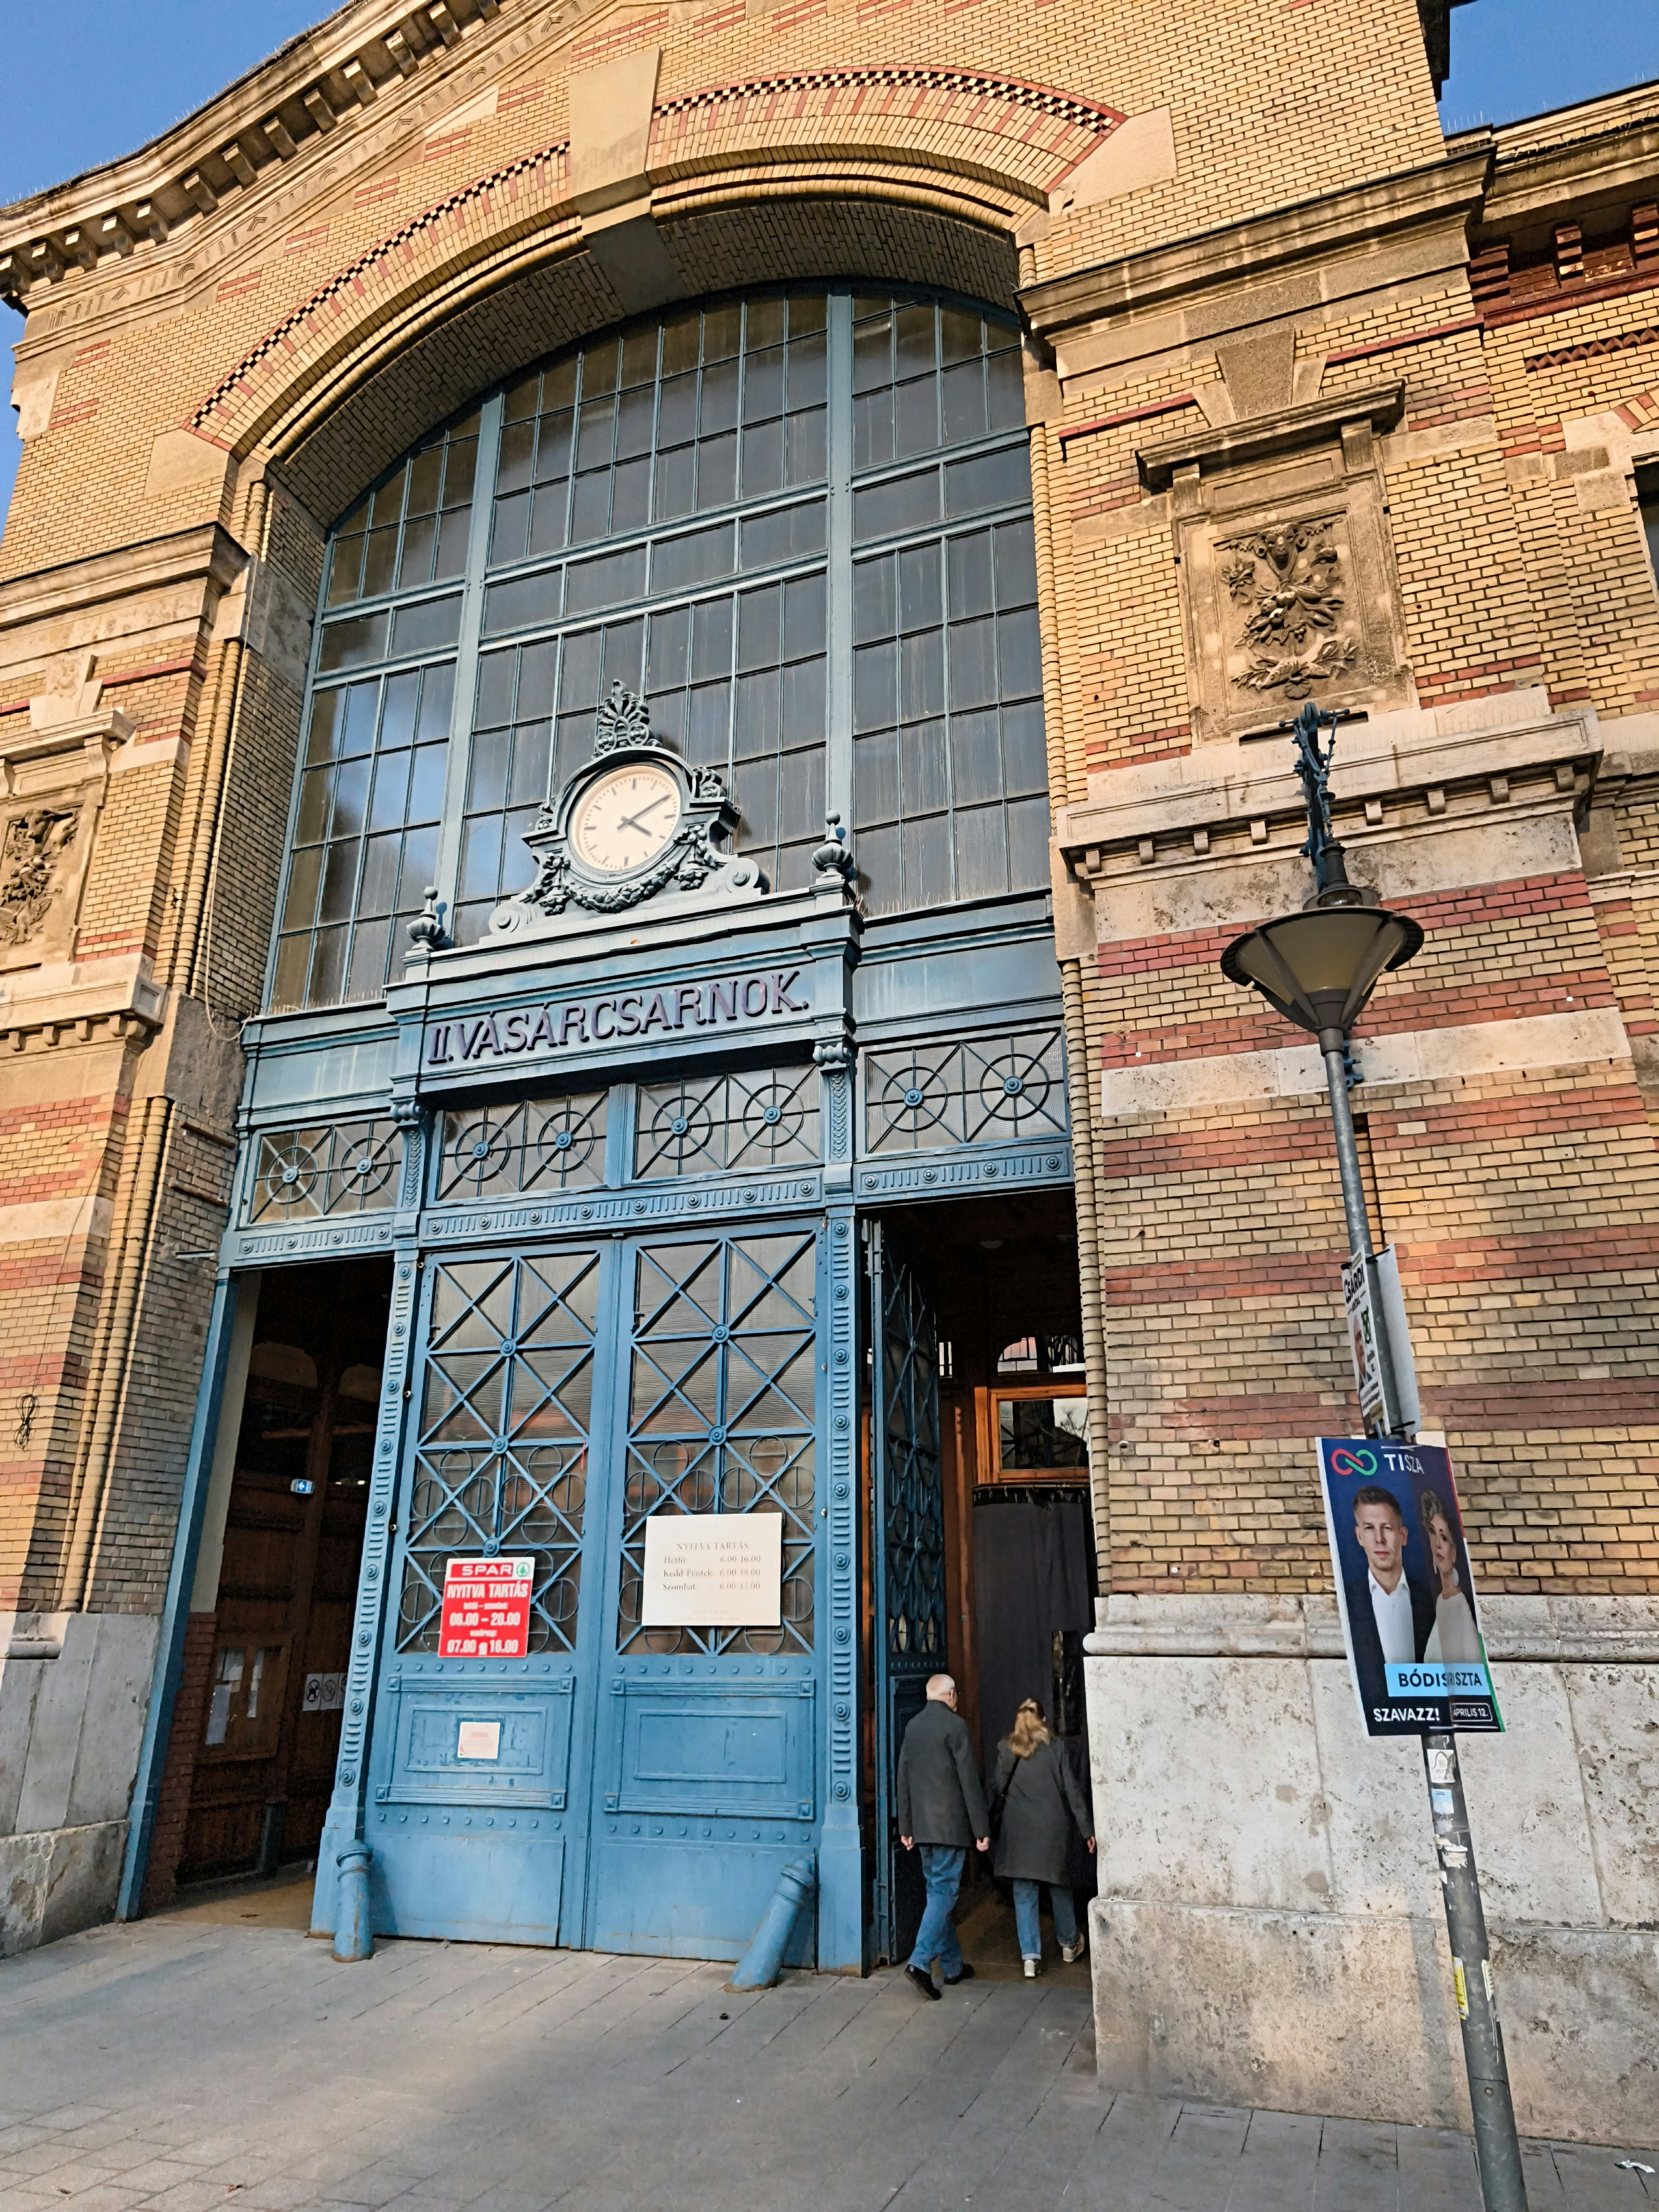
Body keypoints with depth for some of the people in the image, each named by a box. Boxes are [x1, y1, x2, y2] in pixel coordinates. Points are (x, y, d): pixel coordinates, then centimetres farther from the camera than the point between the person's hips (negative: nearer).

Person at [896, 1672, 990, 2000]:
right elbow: (969, 1779, -12)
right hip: (950, 1824, -7)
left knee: (938, 1890, 14)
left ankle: (953, 1966, 22)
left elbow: (903, 1780, 13)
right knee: (943, 1891, -3)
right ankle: (920, 1961, -13)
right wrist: (982, 1829, -8)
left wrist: (906, 1827, 19)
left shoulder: (913, 1726, 10)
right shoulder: (954, 1724, -10)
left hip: (922, 1825, 7)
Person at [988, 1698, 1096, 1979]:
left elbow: (998, 1788, -3)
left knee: (1024, 1892, 5)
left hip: (1019, 1828, -1)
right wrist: (1087, 1829, 3)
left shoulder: (1006, 1749, 0)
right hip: (1052, 1826, 1)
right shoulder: (1055, 1749, 0)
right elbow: (1072, 1791, 0)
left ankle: (1030, 1957, 1)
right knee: (1059, 1885, 18)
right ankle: (1069, 1944, 33)